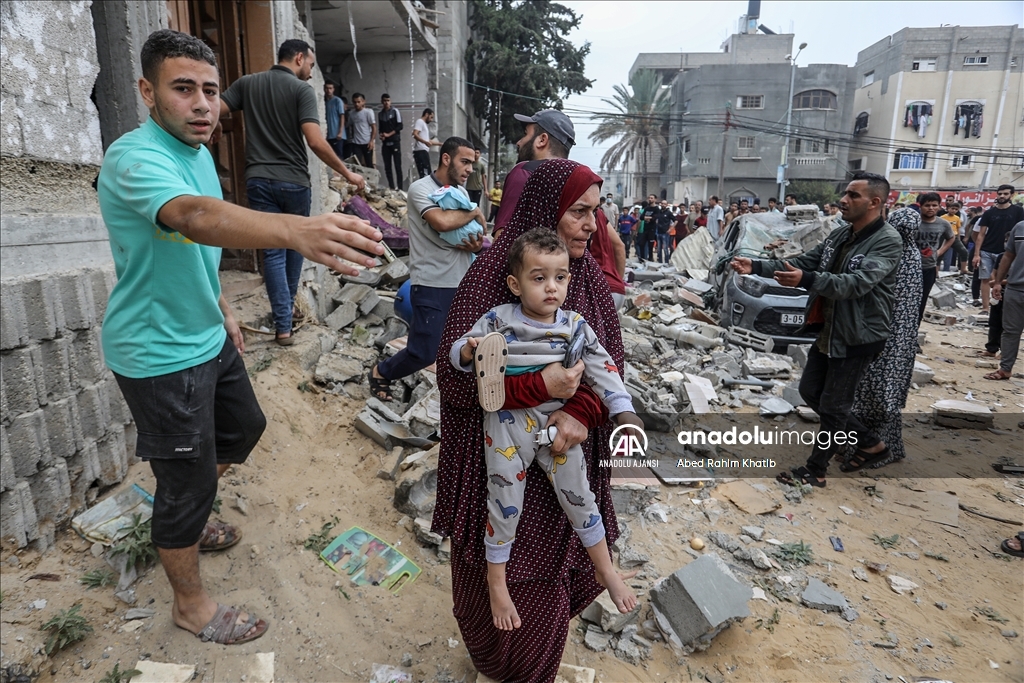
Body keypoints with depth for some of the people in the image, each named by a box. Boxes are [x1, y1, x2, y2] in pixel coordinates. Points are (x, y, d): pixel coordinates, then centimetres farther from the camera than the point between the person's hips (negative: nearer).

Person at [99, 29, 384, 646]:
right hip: (161, 356, -9)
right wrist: (296, 230, -65)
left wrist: (223, 310, 18)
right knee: (189, 480, 4)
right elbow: (193, 216, -48)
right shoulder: (135, 159, -25)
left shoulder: (199, 151, 6)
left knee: (244, 427, 24)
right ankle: (191, 604, 28)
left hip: (207, 337, 9)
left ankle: (186, 520, 49)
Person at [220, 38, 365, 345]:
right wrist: (348, 174, -11)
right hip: (293, 181, -2)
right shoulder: (302, 90, -6)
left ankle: (283, 325, -1)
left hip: (258, 180, 2)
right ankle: (288, 306, 34)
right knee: (295, 245, 19)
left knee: (273, 251, 3)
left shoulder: (246, 83, 7)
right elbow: (315, 142, -17)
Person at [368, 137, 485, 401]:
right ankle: (381, 373, 25)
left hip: (462, 284, 7)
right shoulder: (421, 188, -9)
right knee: (425, 352, -2)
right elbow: (442, 222, -28)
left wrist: (476, 244, -7)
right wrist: (475, 212, -11)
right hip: (432, 287, -7)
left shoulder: (461, 191, 13)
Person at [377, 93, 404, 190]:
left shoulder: (395, 111, 2)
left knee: (398, 166, -7)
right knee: (387, 167, 2)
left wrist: (389, 134, -10)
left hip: (395, 142, -4)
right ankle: (391, 187, 6)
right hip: (385, 143, 4)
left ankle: (399, 188, -7)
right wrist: (381, 135, -3)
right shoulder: (380, 114, 14)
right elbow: (379, 128, 18)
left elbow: (400, 126, -4)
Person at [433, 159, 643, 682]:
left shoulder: (588, 273, -1)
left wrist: (582, 411, -20)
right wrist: (540, 386, -27)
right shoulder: (490, 276, -17)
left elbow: (612, 355, -2)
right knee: (504, 576, 13)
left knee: (552, 570, 20)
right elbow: (456, 377, -19)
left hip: (566, 456, 5)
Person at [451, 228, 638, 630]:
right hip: (508, 422, -2)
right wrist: (470, 350, -29)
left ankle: (605, 570, 30)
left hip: (558, 423, 2)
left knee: (578, 494, 8)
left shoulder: (574, 326, -2)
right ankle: (496, 582, 27)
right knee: (505, 502, 3)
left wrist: (625, 414, -11)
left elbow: (603, 369, -2)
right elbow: (458, 353, -5)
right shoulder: (498, 319, -8)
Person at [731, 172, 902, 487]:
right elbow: (804, 262, 9)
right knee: (810, 391, 15)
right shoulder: (840, 234, 8)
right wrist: (757, 267, -3)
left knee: (832, 405, 1)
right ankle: (871, 444, 31)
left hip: (858, 337, -9)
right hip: (827, 331, 9)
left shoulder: (888, 241, -17)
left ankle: (816, 470, 17)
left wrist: (806, 280, -45)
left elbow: (857, 283, -31)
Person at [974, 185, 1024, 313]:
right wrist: (976, 254, -2)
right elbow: (981, 234, 5)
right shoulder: (989, 213, 5)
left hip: (1006, 253, -1)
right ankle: (985, 309, 6)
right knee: (985, 279, 1)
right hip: (986, 252, 1)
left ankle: (1003, 308, 10)